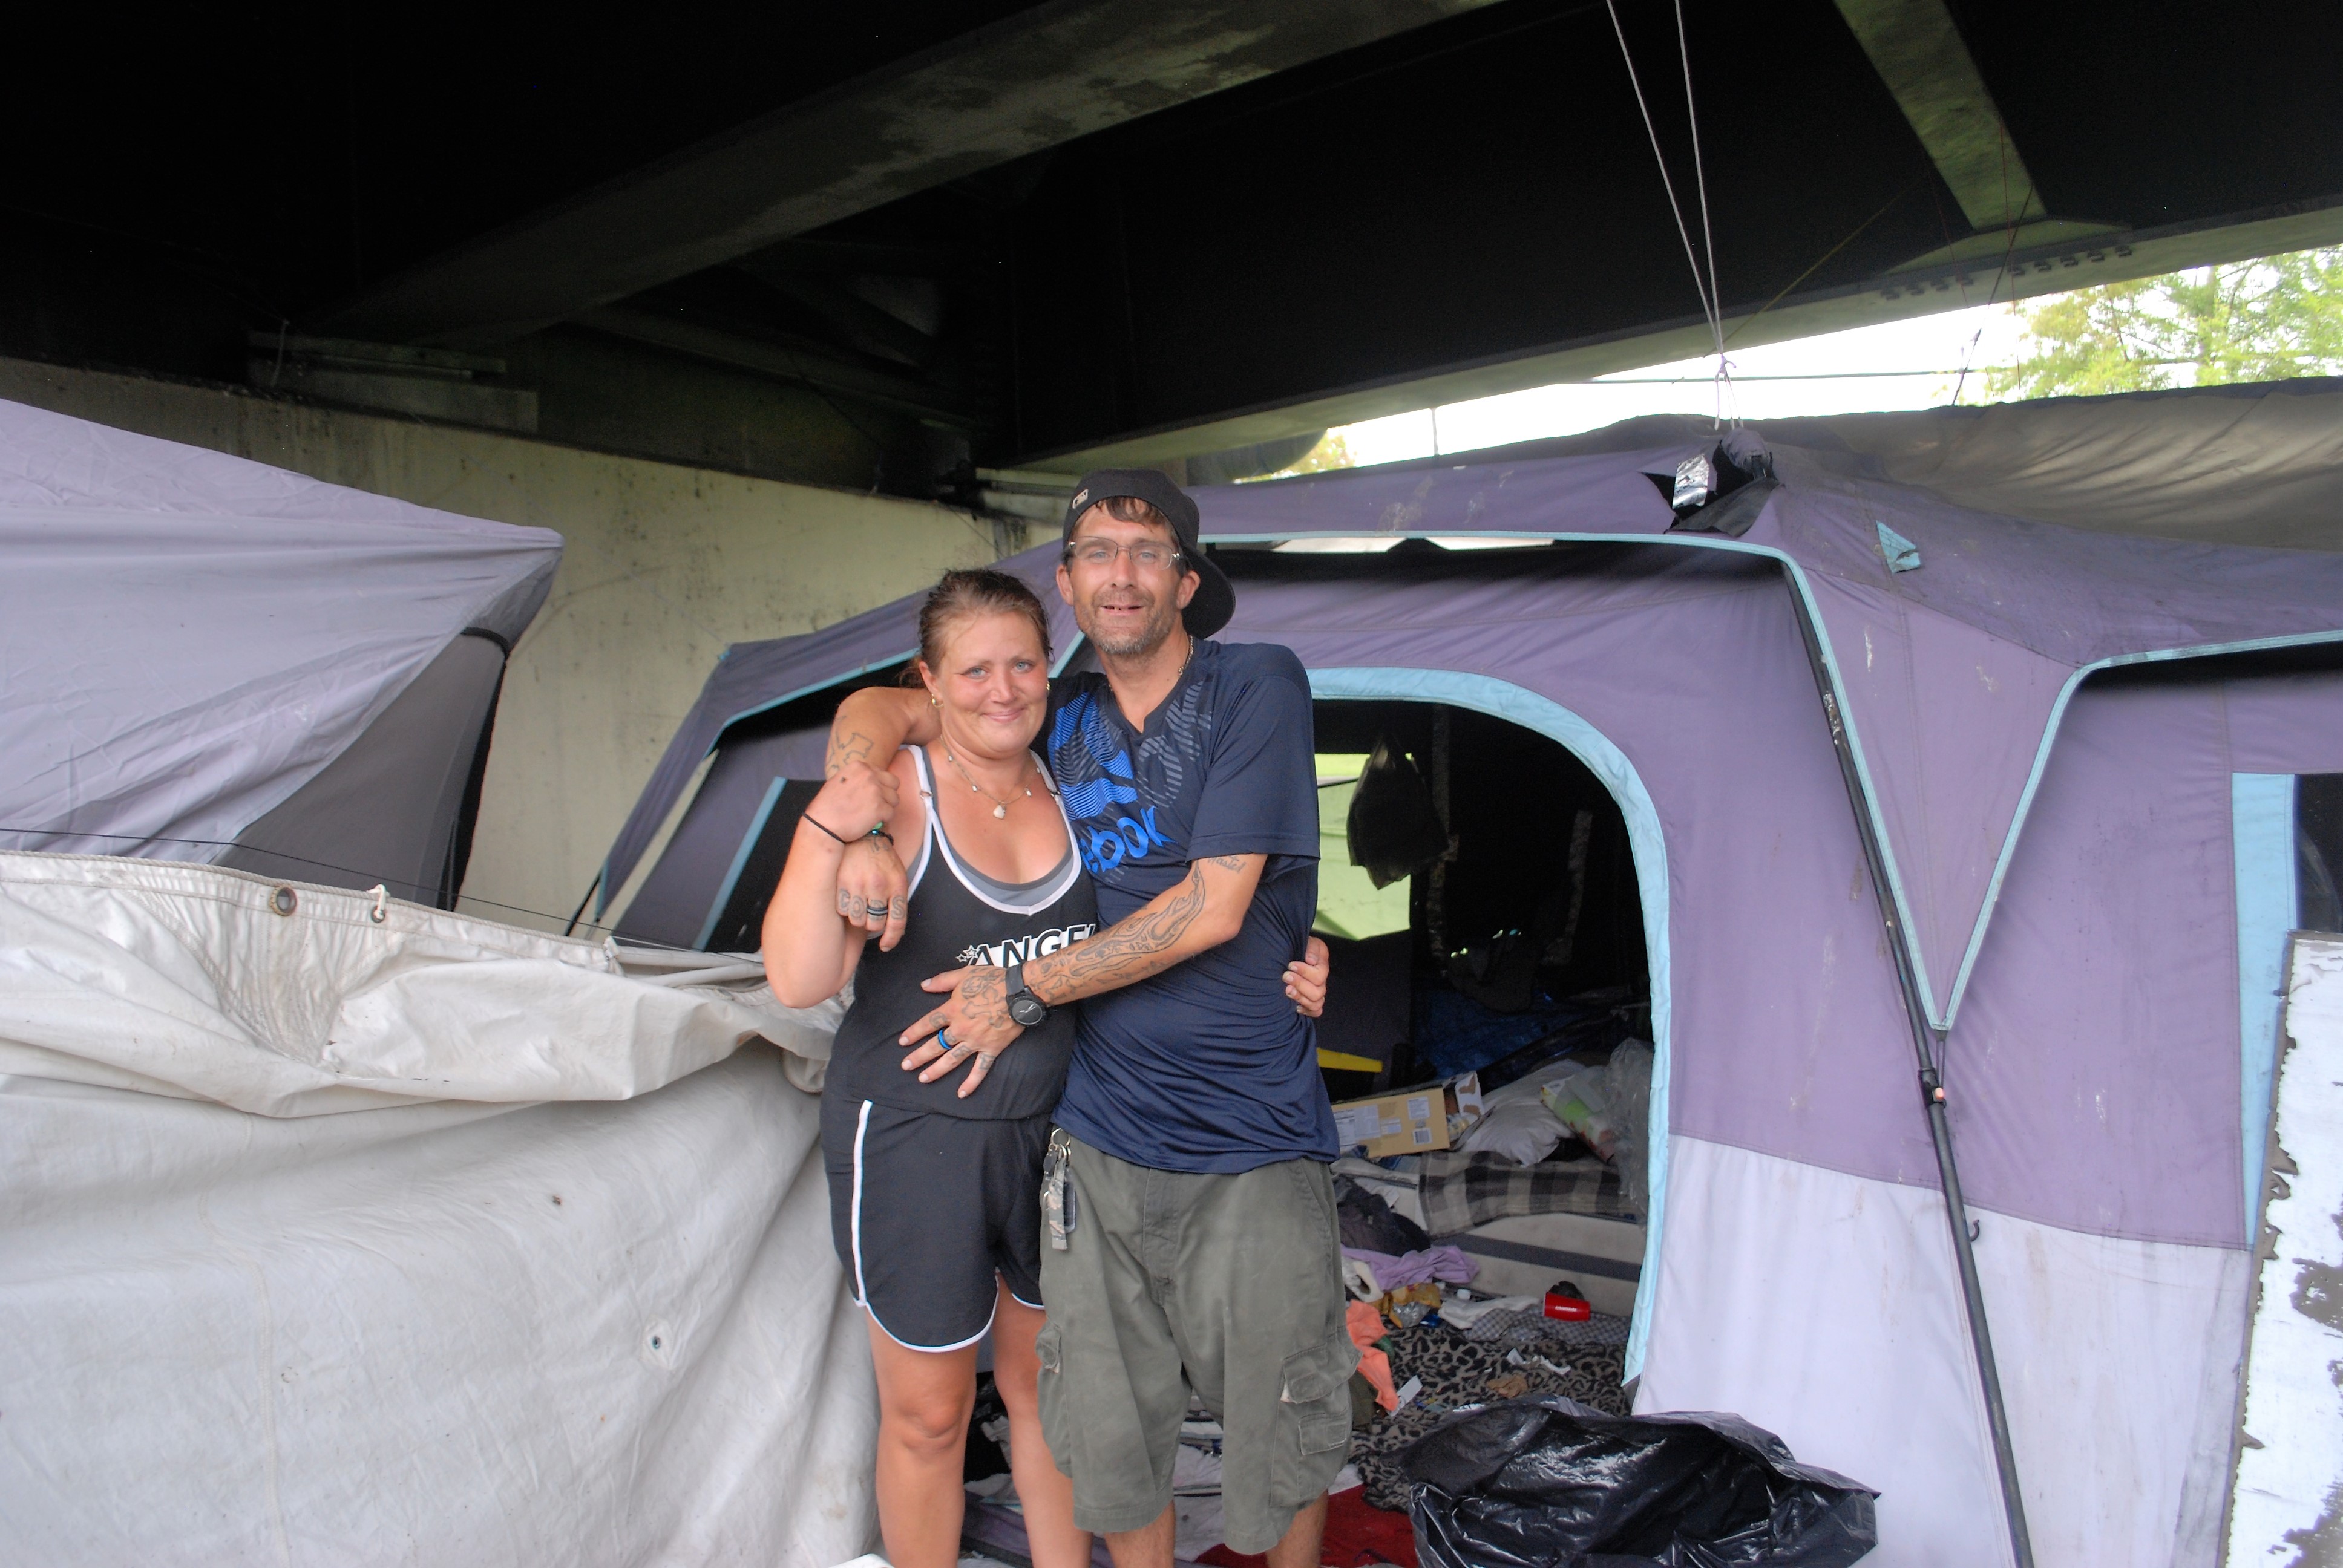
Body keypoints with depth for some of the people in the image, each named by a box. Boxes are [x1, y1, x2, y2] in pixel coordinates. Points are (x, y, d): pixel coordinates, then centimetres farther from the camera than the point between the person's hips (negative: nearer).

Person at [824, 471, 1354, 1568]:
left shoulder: (1258, 687, -10)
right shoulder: (1061, 717, 6)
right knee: (1110, 1440, 14)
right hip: (1100, 1141, 4)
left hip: (1253, 1148, -3)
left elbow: (1212, 908, -16)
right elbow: (877, 712, 11)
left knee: (1281, 1439, 12)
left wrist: (1027, 992, -10)